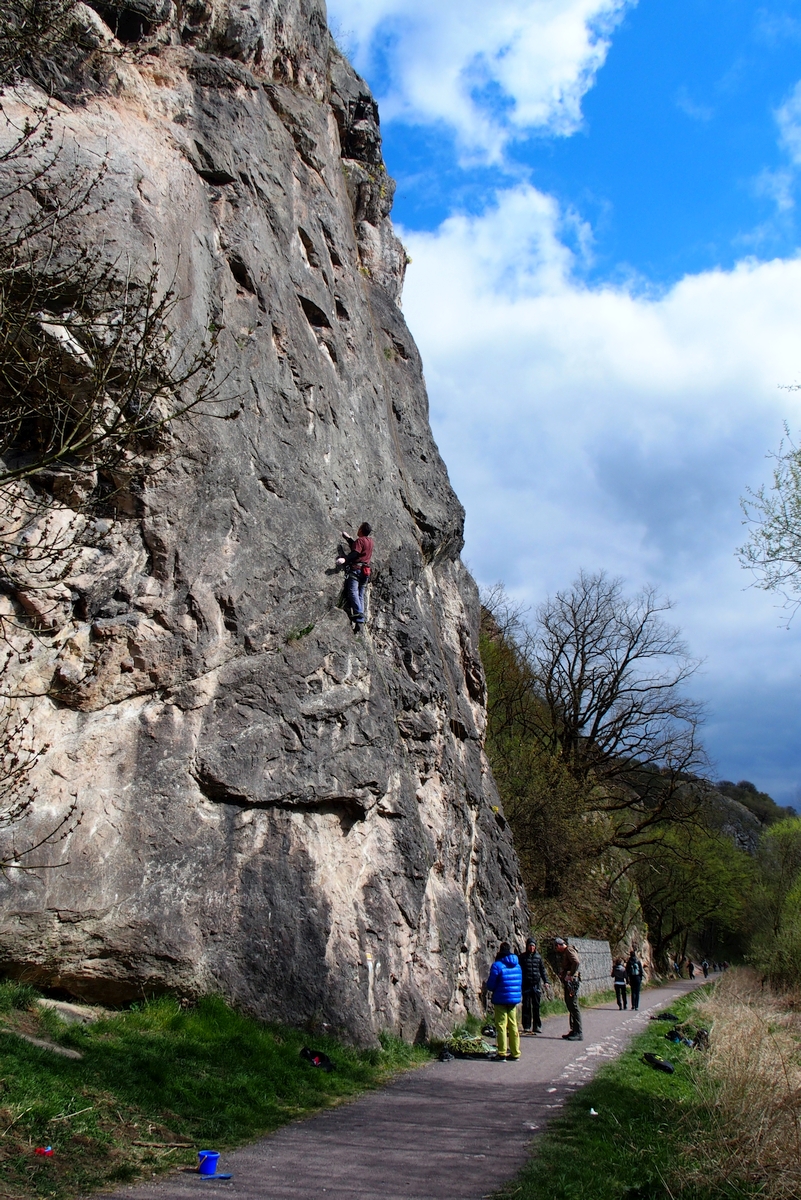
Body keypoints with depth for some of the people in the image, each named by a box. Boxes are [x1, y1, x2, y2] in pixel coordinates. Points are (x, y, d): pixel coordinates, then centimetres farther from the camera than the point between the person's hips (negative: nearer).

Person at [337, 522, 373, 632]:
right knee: (361, 596, 3)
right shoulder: (370, 540, 20)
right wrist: (348, 538, 41)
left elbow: (355, 552, -21)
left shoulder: (360, 540, -4)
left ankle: (358, 614, -33)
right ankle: (360, 621, -4)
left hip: (356, 568, -8)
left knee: (353, 592, -16)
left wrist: (345, 559, -34)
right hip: (366, 571, 8)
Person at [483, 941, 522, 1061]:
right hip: (514, 999, 6)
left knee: (501, 1025, -1)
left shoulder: (497, 965, -14)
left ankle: (502, 1053, -1)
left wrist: (486, 987, 9)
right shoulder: (517, 965, 8)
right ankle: (515, 1053, 15)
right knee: (513, 1025, 12)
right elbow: (520, 983, 16)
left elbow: (491, 985, -12)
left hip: (501, 1000, -6)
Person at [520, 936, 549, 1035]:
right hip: (526, 985, -3)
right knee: (526, 1006, -1)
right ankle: (526, 1027, 5)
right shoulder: (522, 957, 0)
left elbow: (542, 969, 15)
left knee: (536, 1006, 6)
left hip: (536, 984, 3)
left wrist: (545, 981, 8)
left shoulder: (538, 956, 9)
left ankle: (537, 1026, 14)